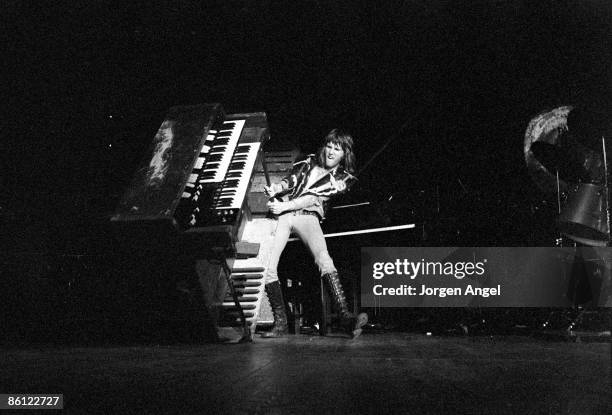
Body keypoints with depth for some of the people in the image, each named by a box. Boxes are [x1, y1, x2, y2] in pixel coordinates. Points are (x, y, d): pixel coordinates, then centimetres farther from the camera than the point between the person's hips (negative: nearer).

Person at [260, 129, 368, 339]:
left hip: (308, 216, -2)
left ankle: (346, 317, -41)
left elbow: (314, 198, 1)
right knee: (266, 266, -17)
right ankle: (280, 323, -9)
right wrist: (275, 188, -8)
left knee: (323, 258, -30)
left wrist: (284, 206, -11)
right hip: (281, 214, 3)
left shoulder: (342, 179, 13)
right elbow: (290, 182, 16)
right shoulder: (309, 163, 24)